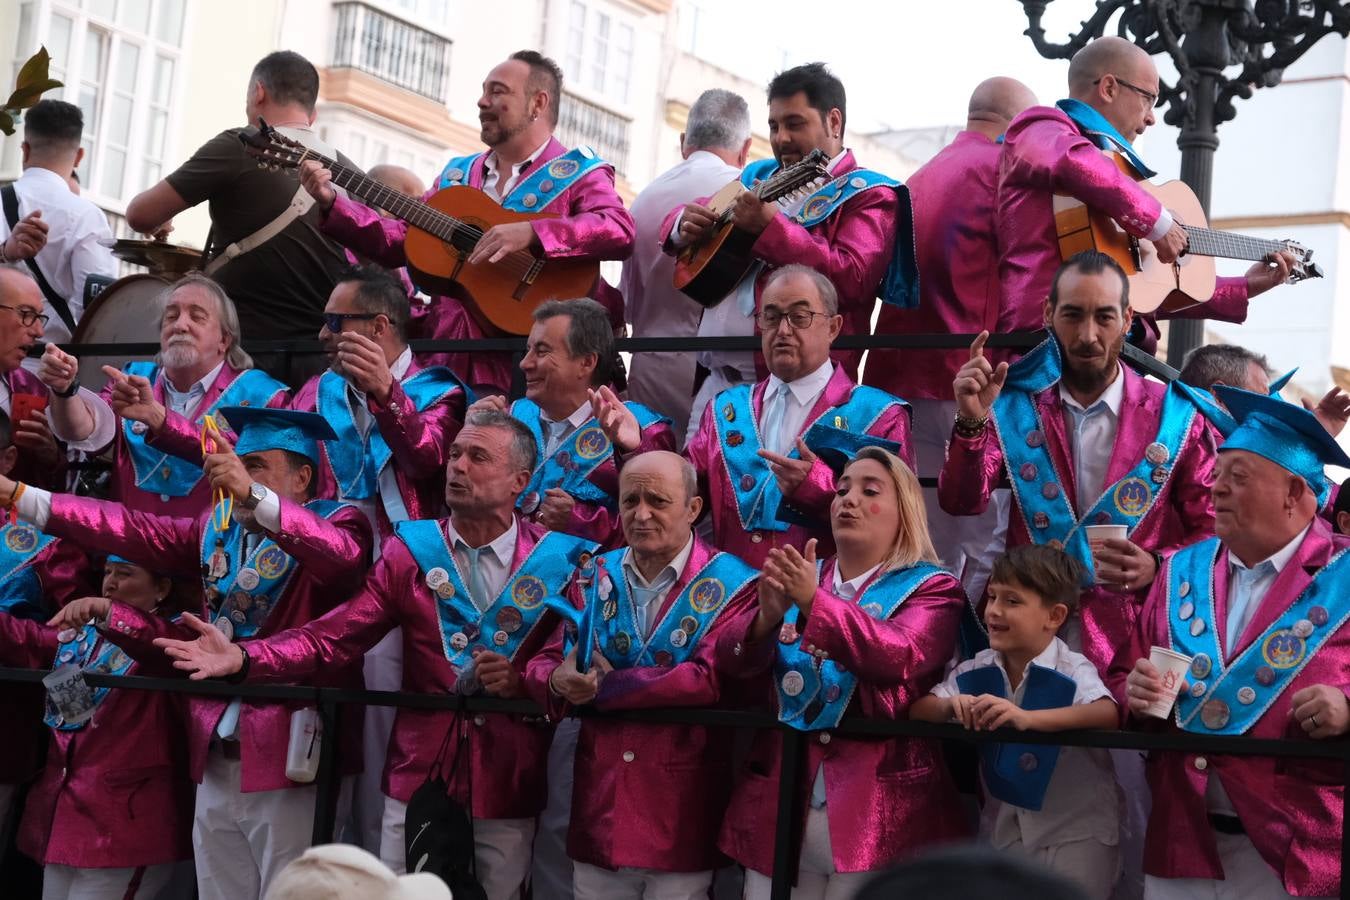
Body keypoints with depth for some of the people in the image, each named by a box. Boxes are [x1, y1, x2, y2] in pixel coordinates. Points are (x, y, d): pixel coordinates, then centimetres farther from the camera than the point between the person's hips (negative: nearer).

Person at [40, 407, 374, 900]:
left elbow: (342, 554, -27)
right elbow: (133, 530, 7)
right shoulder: (219, 526, 13)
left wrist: (253, 496, -37)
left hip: (290, 759, -6)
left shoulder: (336, 521, -4)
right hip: (215, 760, 6)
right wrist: (16, 495, 1)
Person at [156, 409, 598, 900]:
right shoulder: (411, 552, 1)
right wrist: (244, 658, -22)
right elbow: (331, 637, -7)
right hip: (419, 778, 1)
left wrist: (523, 683, -19)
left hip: (510, 788, -1)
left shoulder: (558, 561, -3)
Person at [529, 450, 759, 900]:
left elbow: (710, 679, -19)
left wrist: (604, 685, -12)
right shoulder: (594, 578, 9)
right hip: (597, 807, 4)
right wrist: (558, 682, -22)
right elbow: (541, 664, 3)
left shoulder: (730, 587, -6)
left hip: (681, 814, -4)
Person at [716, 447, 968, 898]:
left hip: (877, 811, -4)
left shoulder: (930, 589, 1)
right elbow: (730, 659, 2)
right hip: (777, 804, 4)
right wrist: (768, 618, -19)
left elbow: (899, 657, -19)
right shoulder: (800, 580, 14)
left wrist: (814, 602, -28)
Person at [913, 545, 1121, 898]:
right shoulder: (976, 672, -2)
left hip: (1077, 833, -5)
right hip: (1004, 830, 5)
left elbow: (1109, 714, -36)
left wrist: (1027, 718, -46)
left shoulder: (1072, 672, -19)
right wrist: (950, 706, -25)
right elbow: (916, 708, -1)